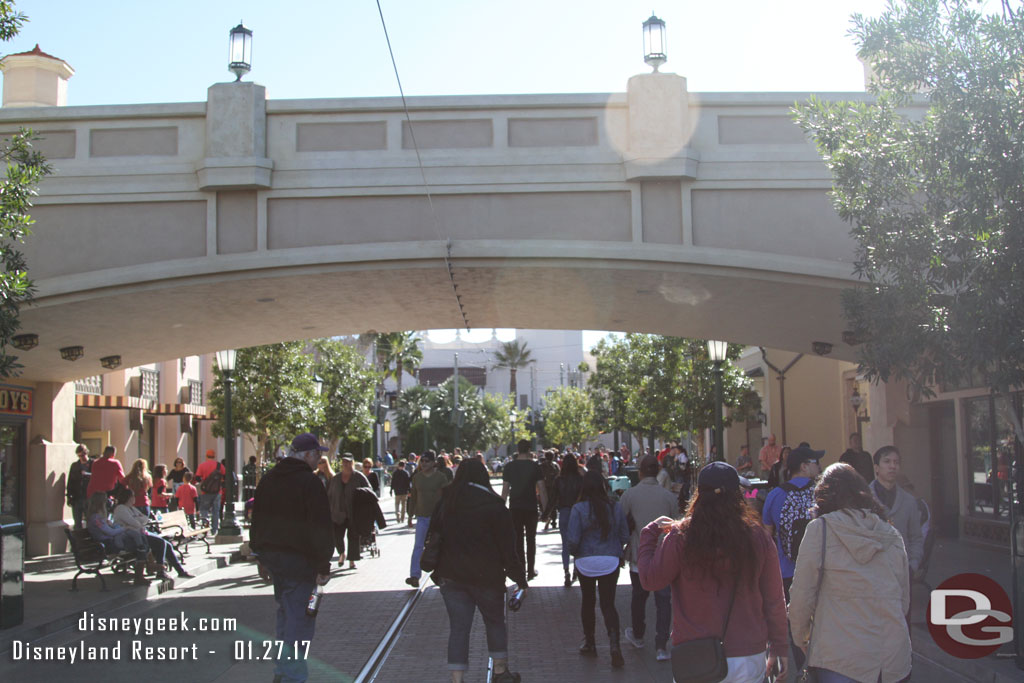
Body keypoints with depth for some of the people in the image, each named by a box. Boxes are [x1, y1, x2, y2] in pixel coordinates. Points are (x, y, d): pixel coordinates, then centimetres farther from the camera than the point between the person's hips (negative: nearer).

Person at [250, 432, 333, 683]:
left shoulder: (267, 479, 12)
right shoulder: (309, 482, -13)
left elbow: (257, 519, 20)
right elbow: (320, 528, -16)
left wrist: (260, 554, 25)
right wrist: (323, 565, -13)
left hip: (270, 556, 8)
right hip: (298, 559, -8)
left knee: (286, 611, 20)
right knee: (300, 617, -4)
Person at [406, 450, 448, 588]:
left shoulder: (441, 478, -4)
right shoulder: (416, 477, 6)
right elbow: (413, 497, 13)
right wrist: (410, 514, 12)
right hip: (422, 517, 2)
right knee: (418, 546, -8)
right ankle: (415, 576, -13)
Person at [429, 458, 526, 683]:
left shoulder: (445, 503, 4)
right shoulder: (493, 505, -9)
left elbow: (434, 532, 13)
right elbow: (507, 546, -9)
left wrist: (439, 572, 21)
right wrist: (520, 578, -5)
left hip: (451, 576, 3)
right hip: (486, 576, -3)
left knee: (458, 628, 5)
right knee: (495, 622, 16)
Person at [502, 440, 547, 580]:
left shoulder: (509, 467, 0)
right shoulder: (535, 467, -5)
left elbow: (505, 490, 2)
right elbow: (541, 490, -6)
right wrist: (545, 508, 0)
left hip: (515, 508, 1)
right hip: (531, 508, -1)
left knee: (517, 539, 5)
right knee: (531, 539, 10)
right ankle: (531, 570, 12)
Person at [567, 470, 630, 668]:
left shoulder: (579, 509, -12)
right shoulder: (615, 507, -3)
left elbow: (573, 540, -15)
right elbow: (625, 537, 2)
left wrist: (574, 552, 7)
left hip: (586, 562, -1)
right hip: (610, 562, 1)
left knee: (588, 602, 16)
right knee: (608, 604, 5)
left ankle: (589, 644, 26)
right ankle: (614, 645, -13)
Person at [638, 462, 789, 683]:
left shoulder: (680, 537, -12)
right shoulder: (759, 538, -5)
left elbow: (650, 580, -2)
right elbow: (774, 601, 1)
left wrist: (650, 533, 11)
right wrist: (779, 647, 13)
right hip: (748, 658, 2)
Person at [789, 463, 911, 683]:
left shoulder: (820, 529, -4)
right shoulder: (892, 535, 9)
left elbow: (802, 595, -5)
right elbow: (904, 599, 16)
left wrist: (800, 636, 11)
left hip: (842, 659, -5)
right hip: (894, 661, 5)